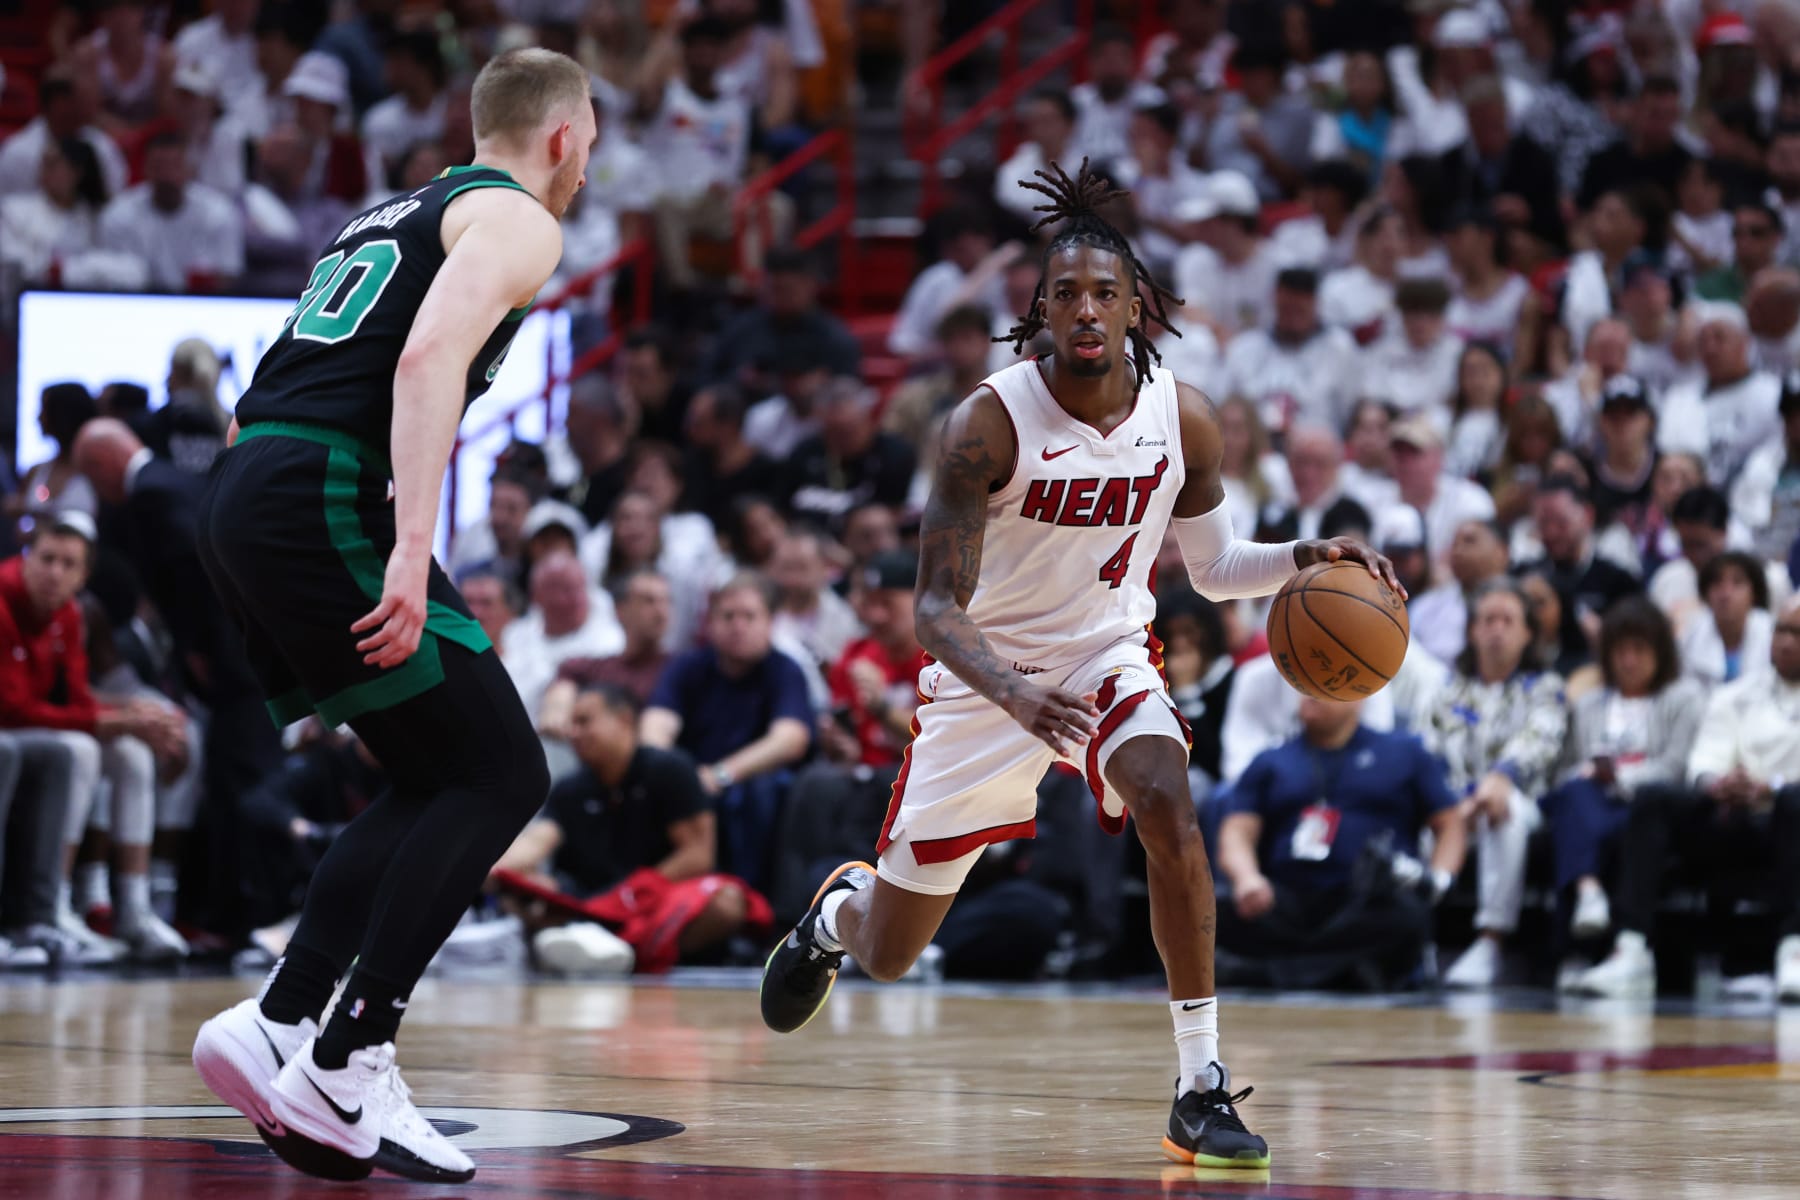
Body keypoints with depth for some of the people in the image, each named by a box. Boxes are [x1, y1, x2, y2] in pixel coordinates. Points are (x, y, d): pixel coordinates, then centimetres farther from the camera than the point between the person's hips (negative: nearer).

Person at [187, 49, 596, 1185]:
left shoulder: (398, 215, 29)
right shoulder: (515, 220, 2)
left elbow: (270, 393, 28)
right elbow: (431, 357, -17)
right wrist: (412, 550, -25)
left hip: (241, 496, 9)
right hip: (324, 498, -9)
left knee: (440, 785, 15)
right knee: (501, 777, -4)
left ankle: (277, 1026, 5)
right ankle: (342, 1072, -9)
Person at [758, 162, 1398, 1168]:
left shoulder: (1184, 420, -12)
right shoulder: (990, 424, -24)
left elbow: (1214, 568, 5)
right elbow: (939, 607, -24)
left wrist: (1306, 559, -16)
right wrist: (1013, 697, -42)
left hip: (1109, 658, 2)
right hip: (990, 673, -2)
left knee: (1170, 809, -32)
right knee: (889, 956, 8)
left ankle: (1204, 1089, -24)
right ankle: (838, 912, 50)